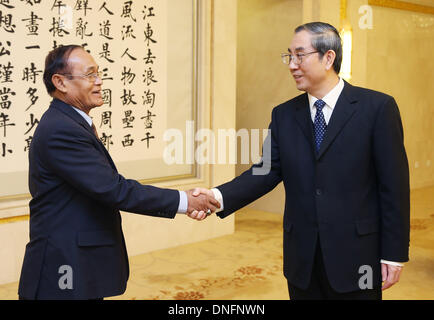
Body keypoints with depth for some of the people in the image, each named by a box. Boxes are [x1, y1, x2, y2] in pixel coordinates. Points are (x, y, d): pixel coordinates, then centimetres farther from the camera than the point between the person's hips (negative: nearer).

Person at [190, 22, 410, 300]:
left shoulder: (377, 107, -6)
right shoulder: (284, 115, 7)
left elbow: (394, 183, -7)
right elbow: (267, 171, -1)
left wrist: (394, 254, -8)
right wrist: (218, 197, -19)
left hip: (356, 257, -3)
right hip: (302, 260, 4)